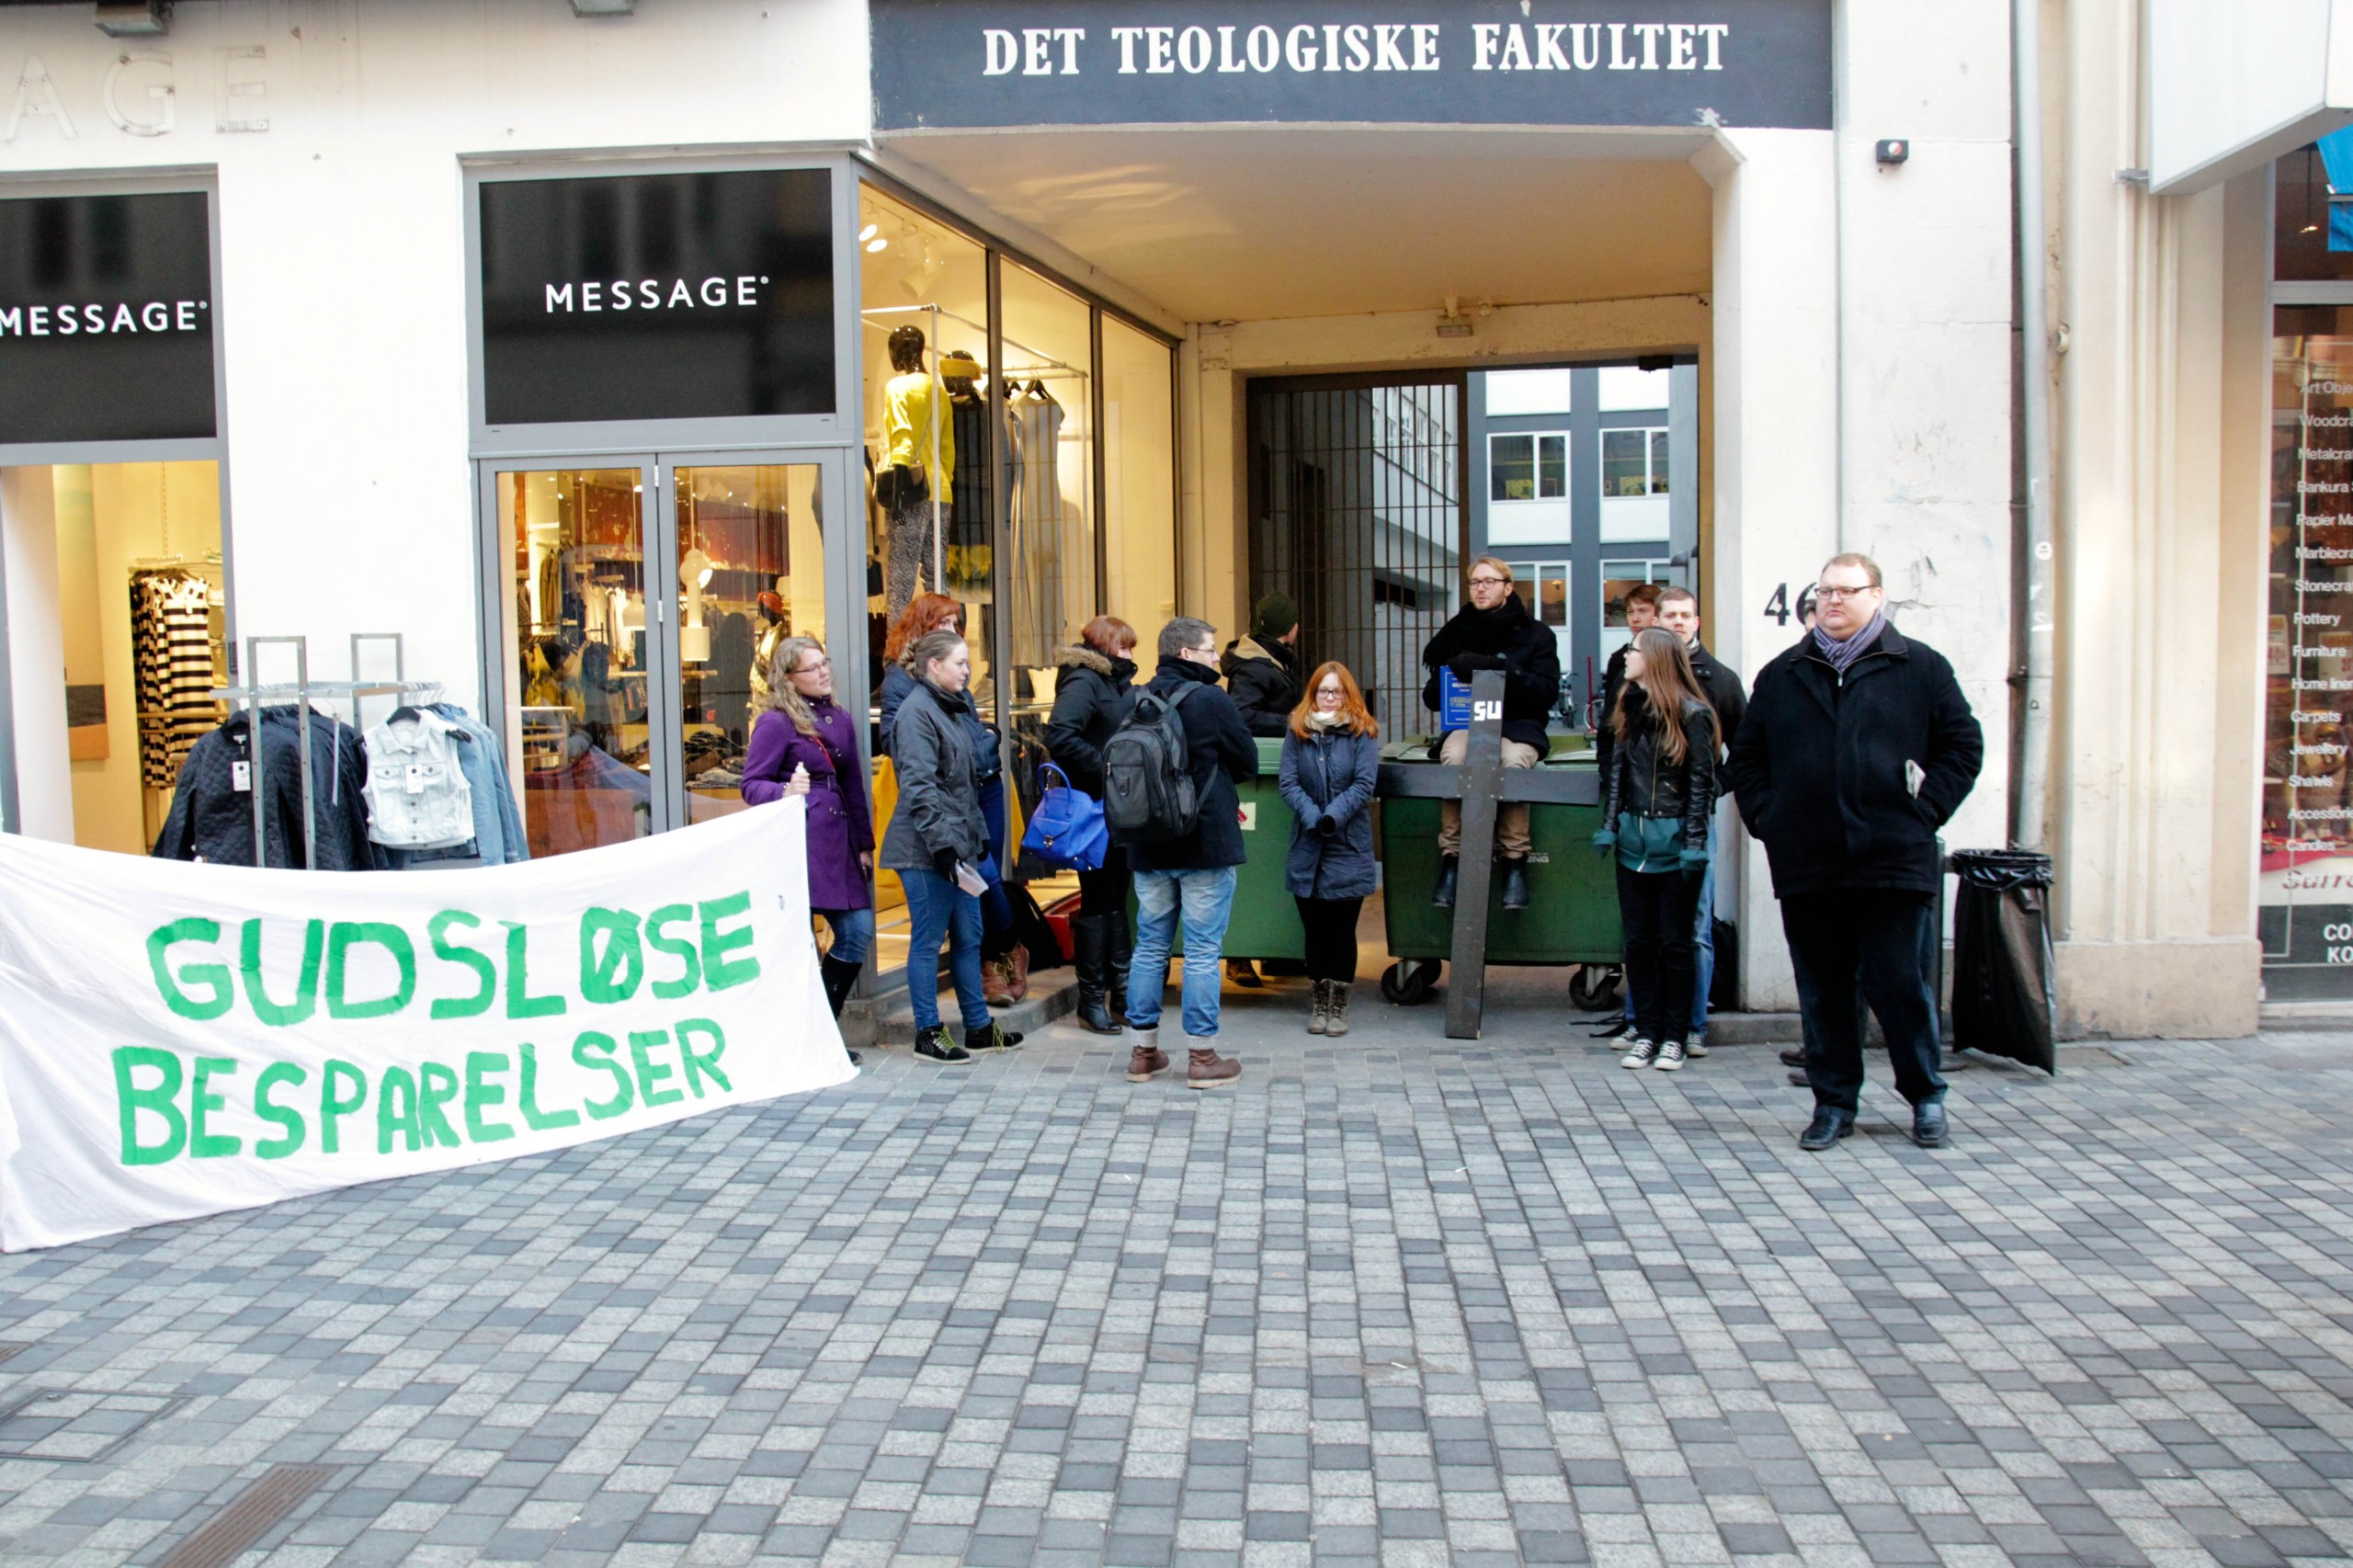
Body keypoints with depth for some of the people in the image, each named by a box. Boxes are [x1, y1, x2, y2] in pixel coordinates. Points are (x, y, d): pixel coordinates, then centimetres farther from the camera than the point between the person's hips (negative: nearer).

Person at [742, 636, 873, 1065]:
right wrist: (785, 791, -29)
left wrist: (864, 843, 19)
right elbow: (751, 785, -8)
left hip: (836, 841, 8)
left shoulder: (839, 718, 15)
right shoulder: (776, 723, -6)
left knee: (858, 932, 5)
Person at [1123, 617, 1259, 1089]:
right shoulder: (1211, 700, -12)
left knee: (1150, 947, 12)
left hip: (1149, 847, 6)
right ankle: (1202, 1057, 4)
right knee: (1202, 952, 0)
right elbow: (1249, 763, -4)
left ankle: (1142, 1051, 18)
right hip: (1206, 845, -6)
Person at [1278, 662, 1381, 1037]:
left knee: (1342, 928, 2)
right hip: (1308, 846, 2)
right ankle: (1319, 999, 21)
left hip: (1349, 846, -2)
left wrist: (1334, 815, -21)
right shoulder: (1298, 731, 5)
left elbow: (1365, 784, -9)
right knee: (1314, 926, 8)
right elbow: (1289, 783, -3)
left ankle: (1339, 1004, 13)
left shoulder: (1362, 733, 0)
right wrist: (1312, 816, -18)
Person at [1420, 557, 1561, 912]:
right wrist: (1450, 671, -8)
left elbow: (1548, 691, -5)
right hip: (1466, 723, 2)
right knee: (1454, 755, -34)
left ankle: (1515, 863, -26)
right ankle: (1450, 861, -29)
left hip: (1518, 724, -1)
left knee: (1514, 759, -37)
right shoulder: (1455, 633, 13)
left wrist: (1502, 669, -18)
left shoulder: (1535, 635, 7)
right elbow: (1431, 699, 14)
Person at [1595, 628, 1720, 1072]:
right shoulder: (1629, 709, 10)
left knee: (1674, 942, 1)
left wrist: (1694, 843, -11)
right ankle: (1646, 1032, 13)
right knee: (1638, 940, 6)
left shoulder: (1691, 714, -7)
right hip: (1633, 839, 5)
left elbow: (1701, 781, -7)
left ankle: (1674, 1036, 9)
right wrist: (1609, 825, 6)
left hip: (1674, 842, -5)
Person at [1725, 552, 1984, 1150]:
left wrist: (1925, 810, -3)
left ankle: (1925, 1096, 19)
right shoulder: (1781, 675, 13)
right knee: (1822, 989, 7)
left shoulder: (1920, 667, 6)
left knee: (1901, 983, 1)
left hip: (1894, 861, -2)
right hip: (1806, 866, 3)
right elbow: (1745, 757, 19)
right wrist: (1764, 816, 6)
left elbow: (1963, 746, 7)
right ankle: (1833, 1101, 18)